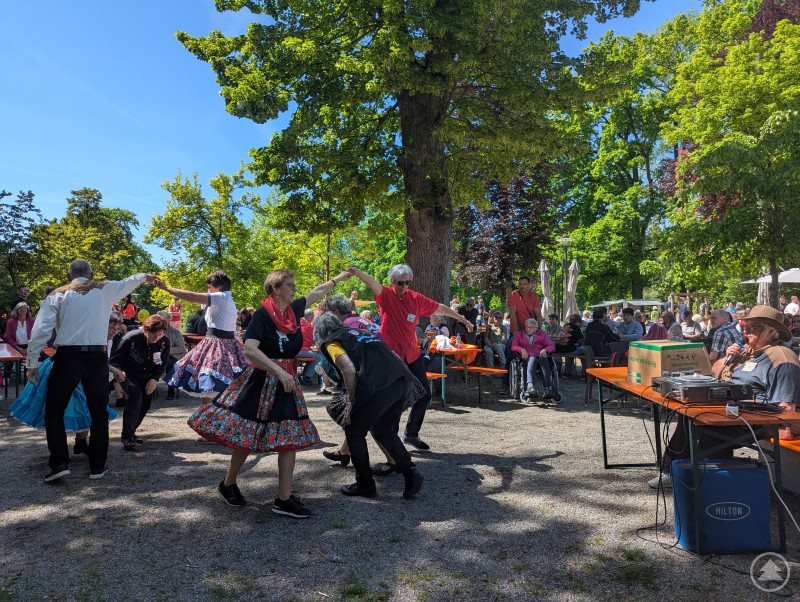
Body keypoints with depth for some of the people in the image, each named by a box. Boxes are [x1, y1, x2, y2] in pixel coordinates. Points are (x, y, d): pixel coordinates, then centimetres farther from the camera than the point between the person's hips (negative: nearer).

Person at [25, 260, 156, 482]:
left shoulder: (57, 295, 6)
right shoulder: (105, 290, 9)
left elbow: (40, 330, -4)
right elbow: (128, 282, 30)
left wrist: (32, 363, 1)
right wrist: (144, 276, 51)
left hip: (67, 357, -1)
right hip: (97, 357, 1)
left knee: (54, 411, 13)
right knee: (98, 412, 13)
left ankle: (59, 463, 4)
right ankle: (97, 467, 16)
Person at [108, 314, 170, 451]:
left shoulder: (164, 342, -17)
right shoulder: (130, 339, -29)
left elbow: (162, 364, -2)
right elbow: (113, 360, -21)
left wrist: (154, 379, -15)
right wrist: (117, 371, -43)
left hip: (146, 377, 5)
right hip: (127, 375, -5)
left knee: (146, 403, 3)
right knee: (135, 396, -27)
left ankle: (131, 432, 28)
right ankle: (126, 437, -20)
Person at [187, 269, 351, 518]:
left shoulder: (293, 310, 5)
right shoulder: (262, 315, -15)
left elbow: (317, 292, 21)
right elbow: (249, 349, -27)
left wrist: (338, 279, 31)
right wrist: (279, 371, -34)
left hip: (286, 384, 7)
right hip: (260, 382, -6)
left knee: (290, 438, 2)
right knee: (246, 437, 5)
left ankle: (284, 499, 9)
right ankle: (228, 484, 32)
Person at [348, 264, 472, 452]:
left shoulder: (416, 298, 2)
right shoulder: (386, 295, -11)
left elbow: (440, 308, 14)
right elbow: (373, 283, -32)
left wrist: (462, 319, 22)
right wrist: (357, 273, -52)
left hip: (412, 355, 6)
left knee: (425, 395, 11)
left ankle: (411, 434, 31)